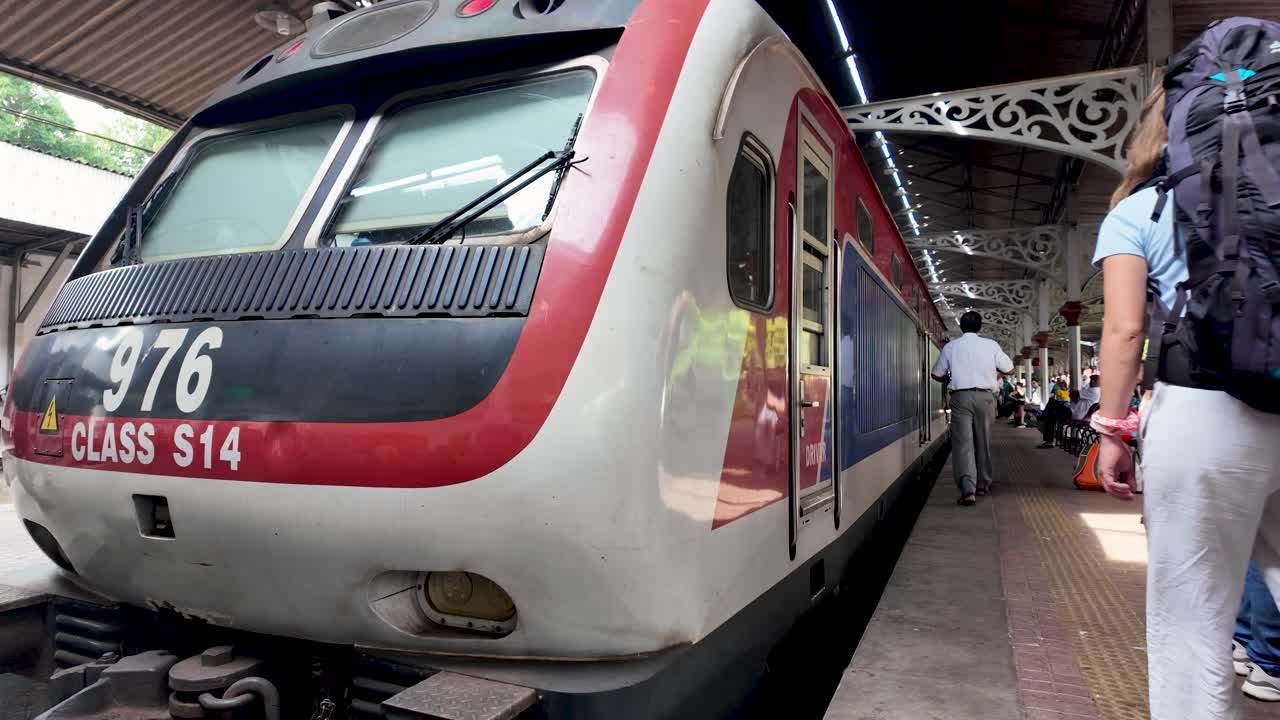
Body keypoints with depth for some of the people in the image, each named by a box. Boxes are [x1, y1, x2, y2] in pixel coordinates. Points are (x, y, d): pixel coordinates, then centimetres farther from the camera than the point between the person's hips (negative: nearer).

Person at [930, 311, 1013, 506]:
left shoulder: (950, 347, 4)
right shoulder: (991, 345, 3)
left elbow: (936, 374, 10)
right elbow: (1009, 369, 11)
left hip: (960, 397, -1)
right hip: (985, 396, 1)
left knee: (963, 442, -6)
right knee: (983, 441, 15)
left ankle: (968, 489, -20)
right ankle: (982, 484, 27)